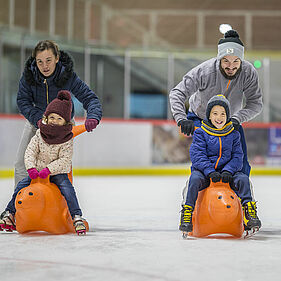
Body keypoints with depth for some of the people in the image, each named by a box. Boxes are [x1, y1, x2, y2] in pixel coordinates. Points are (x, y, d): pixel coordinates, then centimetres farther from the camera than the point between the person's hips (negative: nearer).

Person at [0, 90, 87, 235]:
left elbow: (64, 160, -17)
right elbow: (30, 152, -5)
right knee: (21, 186, -7)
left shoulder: (67, 139, -12)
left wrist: (48, 169, -28)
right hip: (38, 172, 4)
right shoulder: (39, 134, -3)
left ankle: (77, 217, -28)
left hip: (58, 173, -3)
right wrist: (31, 168, -21)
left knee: (67, 188, -29)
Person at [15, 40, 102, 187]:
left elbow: (90, 98, -24)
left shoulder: (68, 76, -26)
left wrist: (93, 117, -44)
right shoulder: (29, 74, -22)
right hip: (36, 121, 2)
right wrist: (38, 119, -32)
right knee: (21, 163, 1)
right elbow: (23, 101, -15)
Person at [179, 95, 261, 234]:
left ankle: (249, 211, -17)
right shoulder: (201, 133, 0)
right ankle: (187, 212, -26)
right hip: (204, 171, -2)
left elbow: (237, 157, 3)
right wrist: (210, 172, -24)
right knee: (195, 179, -33)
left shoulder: (233, 135, 8)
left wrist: (228, 171, -17)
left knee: (243, 179, -24)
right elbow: (197, 156, -9)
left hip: (227, 172, 2)